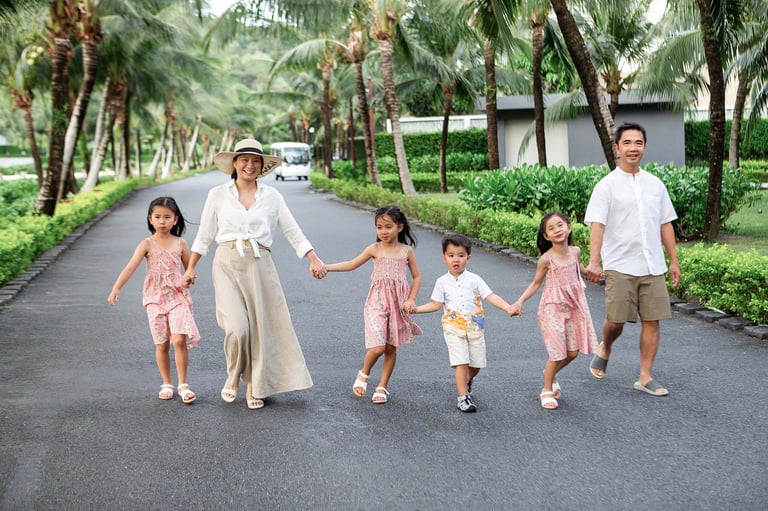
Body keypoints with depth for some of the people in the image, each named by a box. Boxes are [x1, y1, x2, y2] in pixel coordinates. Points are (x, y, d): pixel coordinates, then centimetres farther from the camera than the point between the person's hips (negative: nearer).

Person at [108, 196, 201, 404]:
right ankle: (166, 384, 22)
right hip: (155, 299, 0)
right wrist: (116, 288, -28)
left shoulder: (180, 243, 3)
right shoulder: (147, 244, -3)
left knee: (180, 340, -12)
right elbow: (130, 267, -15)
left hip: (178, 297, 0)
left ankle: (183, 385, -1)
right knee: (162, 344, 6)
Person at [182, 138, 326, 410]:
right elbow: (204, 235, 12)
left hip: (260, 266, 2)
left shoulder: (271, 196, 8)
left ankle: (254, 386, 20)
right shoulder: (218, 194, 6)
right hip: (228, 264, -1)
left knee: (261, 327, 2)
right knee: (238, 327, -15)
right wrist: (190, 268, 14)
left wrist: (313, 259, 0)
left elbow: (293, 231, 9)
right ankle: (233, 376, 13)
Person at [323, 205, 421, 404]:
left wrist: (411, 299, -3)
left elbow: (416, 277, 9)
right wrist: (326, 267, -2)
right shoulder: (375, 249, 1)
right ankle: (363, 374, 15)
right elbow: (352, 264, 6)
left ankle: (383, 386, 21)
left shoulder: (407, 250, 3)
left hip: (398, 304, 2)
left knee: (391, 348, 8)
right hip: (377, 303, -1)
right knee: (377, 347, -13)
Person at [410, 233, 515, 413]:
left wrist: (508, 308, -18)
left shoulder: (474, 279, 0)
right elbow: (436, 304, 10)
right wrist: (416, 309, 0)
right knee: (461, 363, -12)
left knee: (476, 363, 8)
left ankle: (467, 381, 39)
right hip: (454, 328, -1)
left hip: (475, 328, 1)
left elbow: (491, 297, -5)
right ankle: (463, 397, -5)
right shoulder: (442, 282, 3)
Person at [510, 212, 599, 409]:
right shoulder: (546, 259, -16)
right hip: (553, 308, -5)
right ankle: (547, 391, 16)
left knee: (573, 352, 8)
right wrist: (520, 302, -15)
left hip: (574, 306, 5)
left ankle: (551, 374, 37)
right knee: (558, 353, -4)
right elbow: (536, 283, -5)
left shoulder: (575, 251, -2)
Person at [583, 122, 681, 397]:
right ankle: (604, 350, 31)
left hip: (653, 266, 4)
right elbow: (597, 224, -14)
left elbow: (665, 224, 15)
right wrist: (594, 261, -27)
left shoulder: (655, 184, 10)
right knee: (616, 320, -2)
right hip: (620, 267, -4)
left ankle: (645, 377, 13)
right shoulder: (607, 185, -5)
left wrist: (673, 261, 12)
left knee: (652, 320, 3)